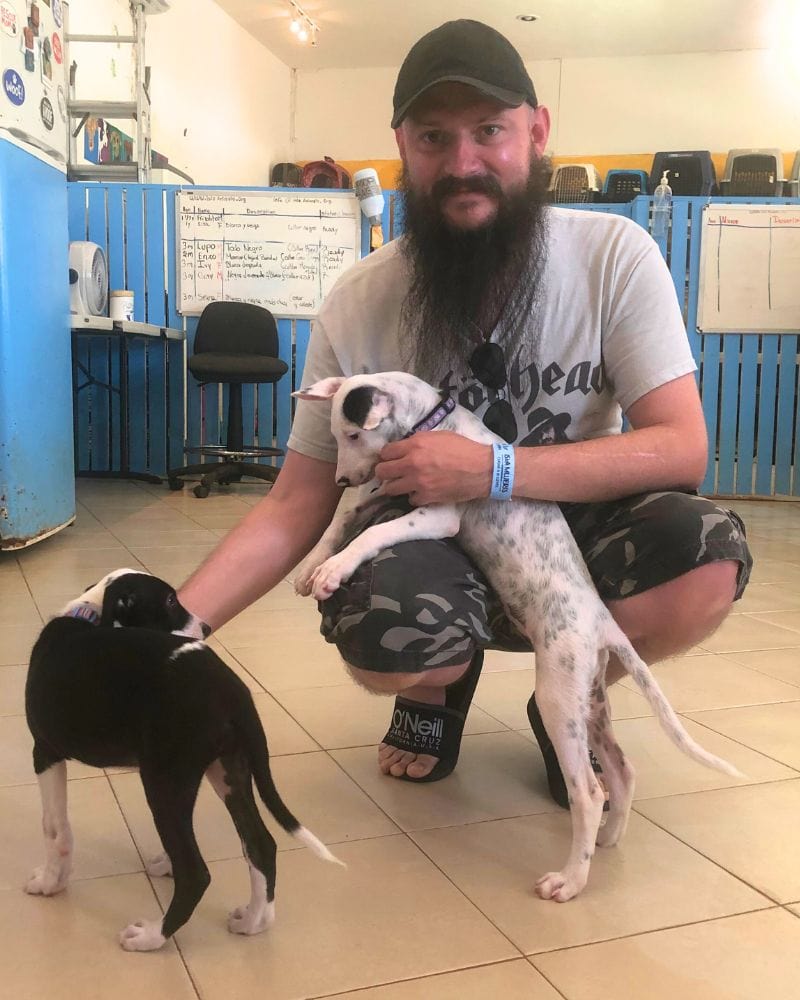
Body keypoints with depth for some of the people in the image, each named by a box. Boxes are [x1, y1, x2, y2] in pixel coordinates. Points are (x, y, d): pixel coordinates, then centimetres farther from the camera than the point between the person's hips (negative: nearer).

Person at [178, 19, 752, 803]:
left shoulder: (614, 255, -14)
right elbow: (296, 507, -10)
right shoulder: (357, 305, -14)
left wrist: (491, 468, -32)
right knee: (377, 642, -35)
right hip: (436, 547, 0)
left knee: (708, 555, -31)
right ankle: (440, 689, 8)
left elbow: (680, 448, -19)